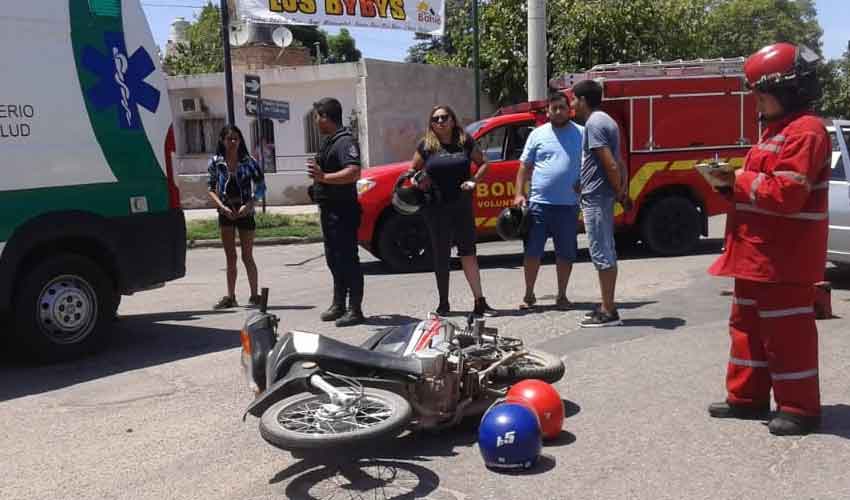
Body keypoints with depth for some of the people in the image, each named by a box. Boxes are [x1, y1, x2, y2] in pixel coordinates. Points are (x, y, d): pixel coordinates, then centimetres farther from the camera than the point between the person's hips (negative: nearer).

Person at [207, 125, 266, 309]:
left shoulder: (248, 161, -3)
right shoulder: (216, 162, 0)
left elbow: (260, 186, -2)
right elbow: (211, 189, 4)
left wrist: (249, 205, -14)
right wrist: (223, 207, -10)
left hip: (245, 212, -2)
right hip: (226, 212, 2)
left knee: (247, 256, 2)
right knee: (230, 257, 6)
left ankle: (254, 295, 14)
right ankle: (230, 297, 13)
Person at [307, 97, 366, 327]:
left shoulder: (345, 141, -15)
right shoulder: (329, 141, 17)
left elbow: (354, 172, -29)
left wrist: (324, 177, -34)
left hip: (343, 211, -11)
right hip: (329, 209, 11)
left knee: (347, 259, -7)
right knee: (334, 258, 16)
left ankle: (355, 310, -2)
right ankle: (339, 305, 27)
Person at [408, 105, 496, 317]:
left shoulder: (465, 142, 3)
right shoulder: (426, 146, 2)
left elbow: (483, 163, 13)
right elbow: (412, 170, 12)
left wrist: (474, 180, -3)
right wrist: (420, 182, -9)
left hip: (462, 206, 0)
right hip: (436, 209, 0)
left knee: (468, 253, -1)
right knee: (441, 255, 7)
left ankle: (480, 302, 1)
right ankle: (443, 303, 17)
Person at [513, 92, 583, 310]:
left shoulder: (581, 134, 6)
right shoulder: (538, 134, 7)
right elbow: (524, 166, 8)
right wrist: (519, 194, -2)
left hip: (568, 205, 0)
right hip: (539, 203, 0)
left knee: (565, 253, 7)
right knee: (532, 251, 3)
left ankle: (562, 295, 21)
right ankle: (528, 294, 16)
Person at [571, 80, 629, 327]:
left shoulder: (594, 123, -14)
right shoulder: (606, 120, 17)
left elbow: (610, 164, -21)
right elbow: (617, 162, 16)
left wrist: (619, 192, -10)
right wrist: (622, 189, 8)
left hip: (595, 197, -10)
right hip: (603, 196, 10)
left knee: (601, 254, -6)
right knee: (607, 253, 12)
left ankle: (608, 312, -2)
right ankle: (607, 307, 19)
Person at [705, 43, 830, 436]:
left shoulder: (805, 131, -16)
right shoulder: (776, 130, 18)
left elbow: (785, 193, -25)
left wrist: (742, 180, -14)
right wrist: (733, 183, 4)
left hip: (785, 259, -11)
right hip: (755, 254, 11)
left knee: (788, 332, -2)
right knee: (747, 325, 15)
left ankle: (799, 407, 10)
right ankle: (747, 397, 25)